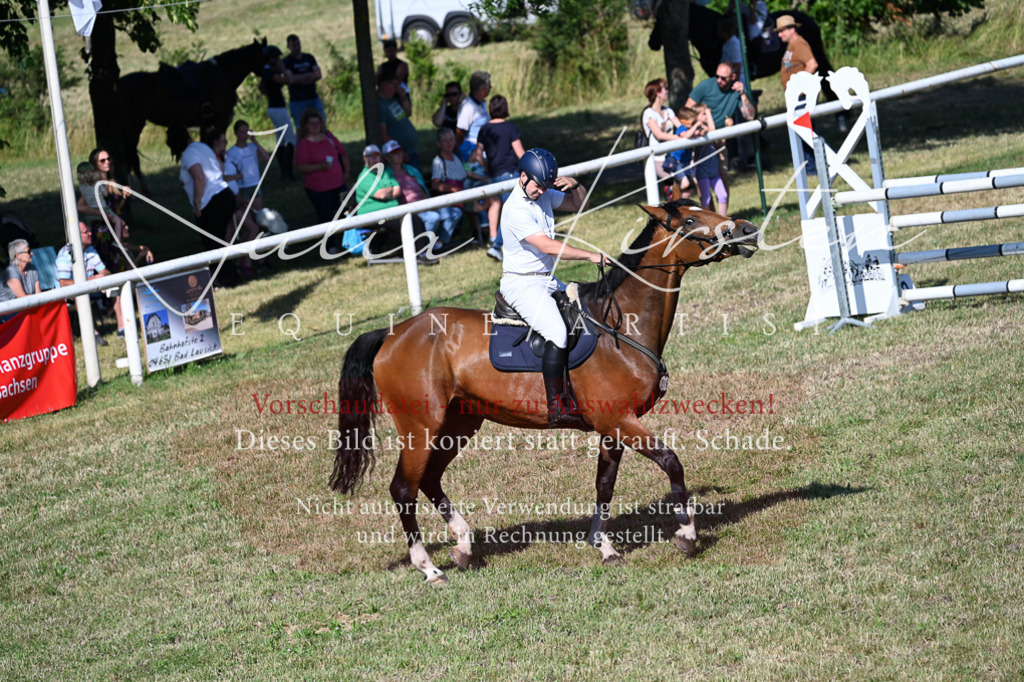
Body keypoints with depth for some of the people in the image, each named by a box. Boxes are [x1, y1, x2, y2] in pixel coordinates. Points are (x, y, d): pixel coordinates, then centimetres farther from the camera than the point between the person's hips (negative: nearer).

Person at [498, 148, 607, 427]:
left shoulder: (545, 195, 7)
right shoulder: (516, 209, -20)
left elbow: (578, 204, 21)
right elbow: (548, 246, -26)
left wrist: (575, 185, -2)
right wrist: (590, 256, -23)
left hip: (547, 280, 10)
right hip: (522, 285, -10)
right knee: (557, 334, -28)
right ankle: (556, 408, -28)